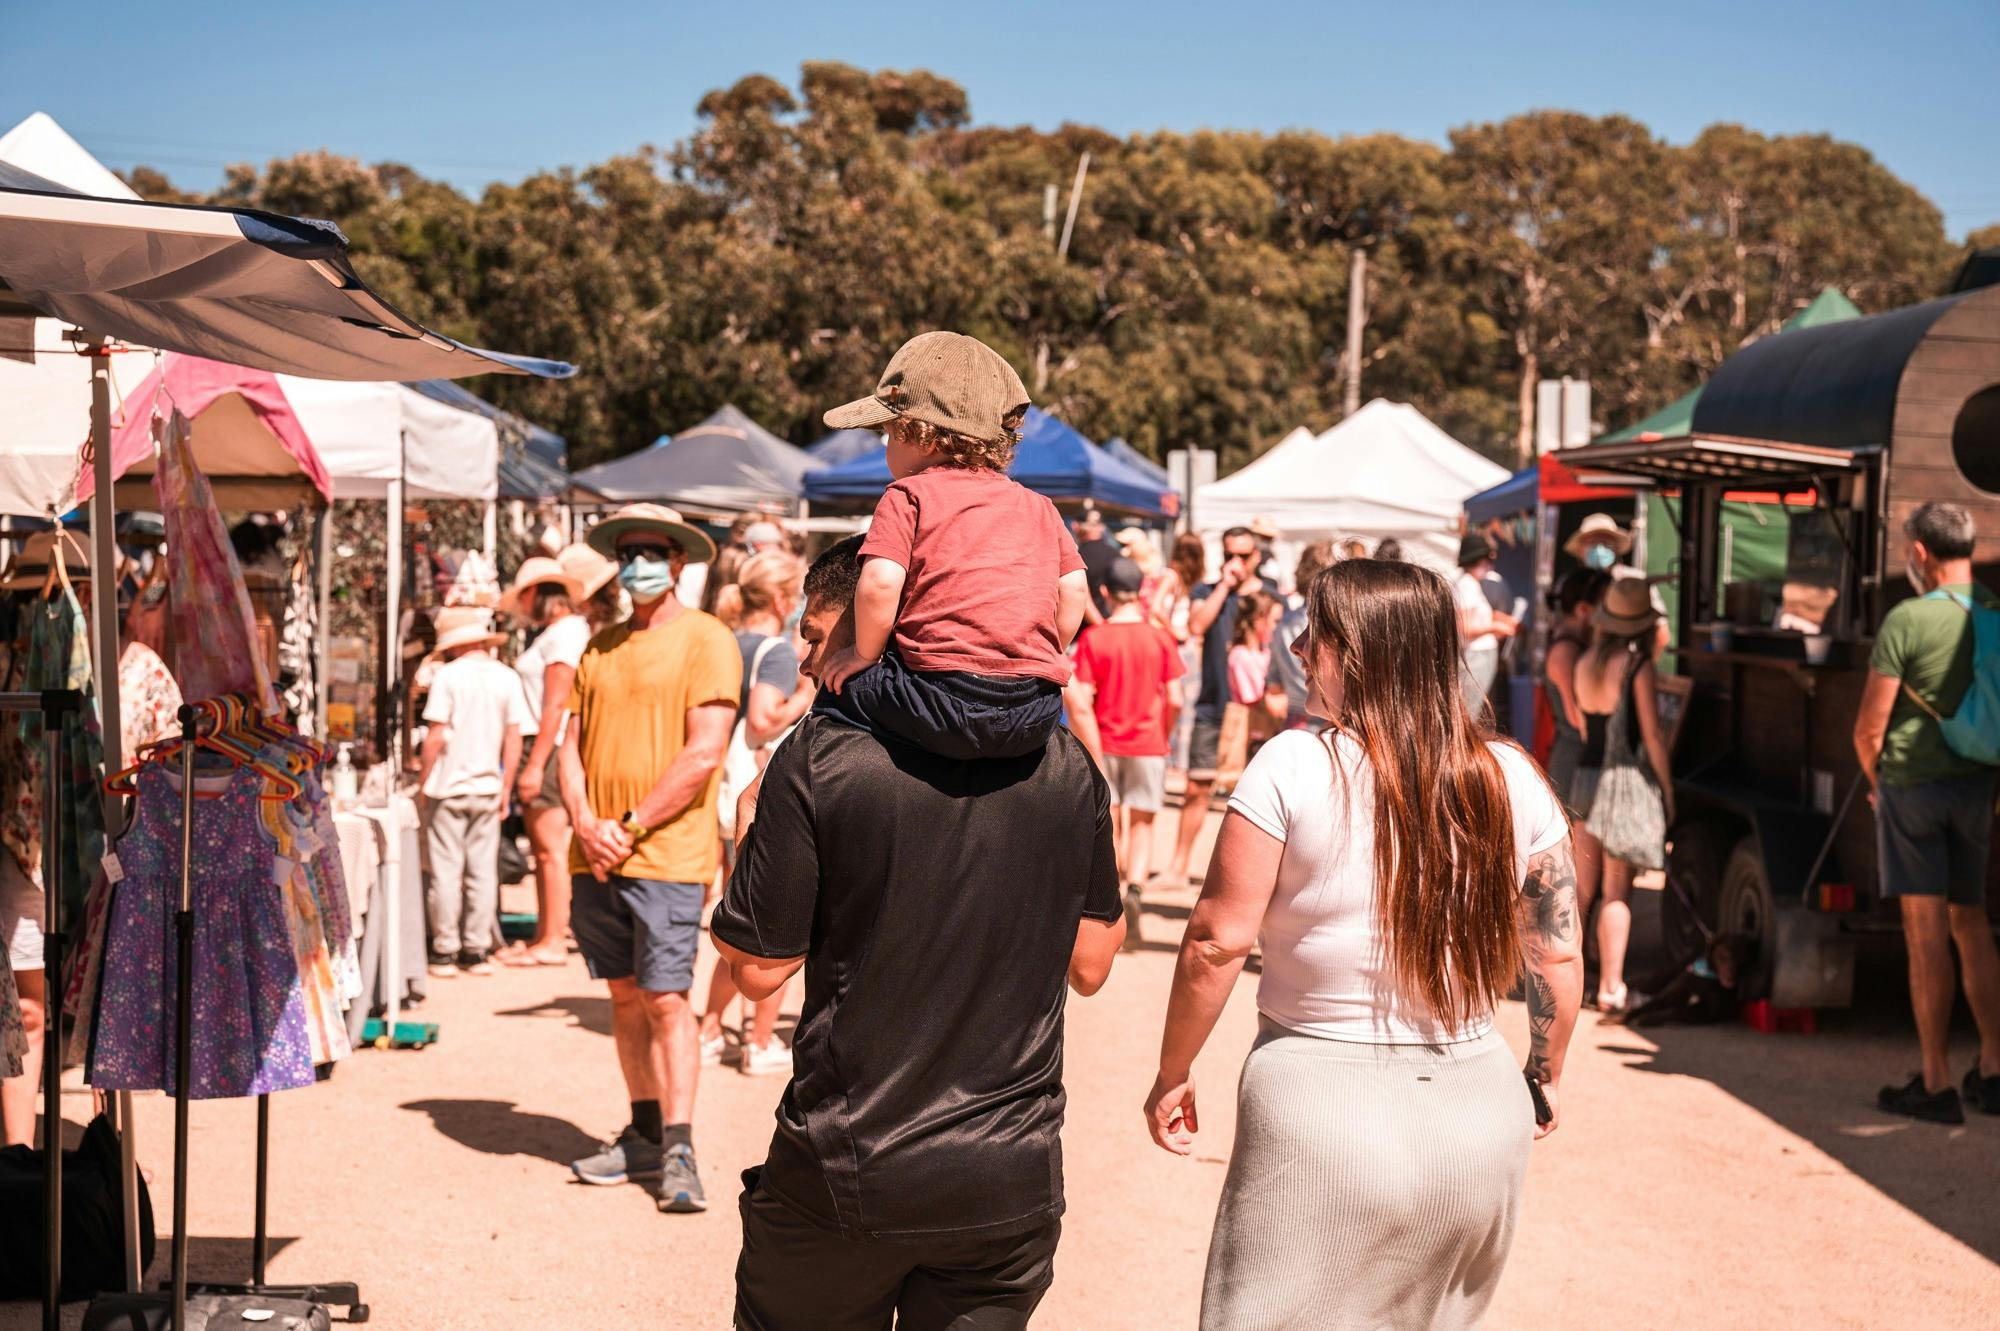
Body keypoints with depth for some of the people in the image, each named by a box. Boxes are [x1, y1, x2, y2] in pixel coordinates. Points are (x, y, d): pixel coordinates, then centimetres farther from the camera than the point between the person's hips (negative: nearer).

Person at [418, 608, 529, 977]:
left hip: (448, 786, -3)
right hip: (487, 788, 4)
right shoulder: (507, 678, 3)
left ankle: (445, 951, 5)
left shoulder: (448, 675, -8)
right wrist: (505, 789, 10)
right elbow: (514, 740, 3)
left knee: (446, 871, 2)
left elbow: (436, 737, -10)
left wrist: (423, 778, 2)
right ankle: (477, 950, 11)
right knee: (483, 870, 8)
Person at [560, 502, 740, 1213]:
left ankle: (679, 1153, -6)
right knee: (625, 996, 10)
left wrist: (630, 827, -13)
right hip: (596, 856, 6)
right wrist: (585, 824, -4)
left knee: (665, 999, -9)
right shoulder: (600, 647, 16)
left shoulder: (706, 640, -4)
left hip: (667, 855, -6)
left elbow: (704, 753, -12)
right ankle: (646, 1135, 18)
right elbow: (573, 745, 14)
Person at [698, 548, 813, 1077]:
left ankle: (710, 1031, 23)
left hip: (729, 800, 8)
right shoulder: (777, 650, -14)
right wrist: (804, 699, -11)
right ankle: (762, 1043, 10)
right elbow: (762, 720, -28)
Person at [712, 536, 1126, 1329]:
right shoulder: (1064, 763, -1)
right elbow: (1089, 965, 6)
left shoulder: (820, 758, -12)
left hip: (850, 1173, -3)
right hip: (1014, 1179, 3)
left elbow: (758, 969, -8)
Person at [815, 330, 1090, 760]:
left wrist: (864, 654, 6)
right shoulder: (1037, 507, 18)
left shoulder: (908, 496, 3)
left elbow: (879, 585, -10)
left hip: (949, 701, -5)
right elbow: (1074, 589, 14)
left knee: (838, 689, 17)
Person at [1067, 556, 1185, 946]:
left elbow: (1081, 704, -11)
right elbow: (1175, 700, -7)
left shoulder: (1092, 638, -5)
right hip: (1147, 745, 0)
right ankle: (1134, 889, -15)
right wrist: (1163, 737, 10)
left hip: (1104, 744, 1)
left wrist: (1094, 753, -8)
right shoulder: (1160, 638, -5)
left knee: (1108, 824, 12)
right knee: (1141, 824, 8)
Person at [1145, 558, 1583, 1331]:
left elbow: (1218, 940, -11)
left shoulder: (1292, 767, -11)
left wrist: (1172, 1075, 1)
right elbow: (1558, 957, 6)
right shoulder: (1512, 780, 0)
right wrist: (1546, 1078, 22)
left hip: (1322, 1106, -4)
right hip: (1477, 1111, 5)